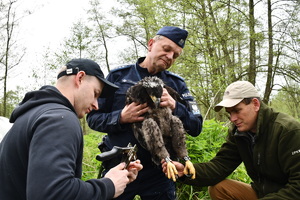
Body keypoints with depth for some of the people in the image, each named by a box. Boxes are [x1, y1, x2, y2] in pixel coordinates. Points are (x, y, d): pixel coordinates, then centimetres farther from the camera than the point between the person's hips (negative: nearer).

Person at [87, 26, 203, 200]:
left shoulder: (177, 84, 3)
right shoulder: (118, 76, -1)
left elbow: (196, 127, -2)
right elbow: (93, 117, -1)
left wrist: (175, 107, -20)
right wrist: (121, 117, -20)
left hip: (159, 172, 1)